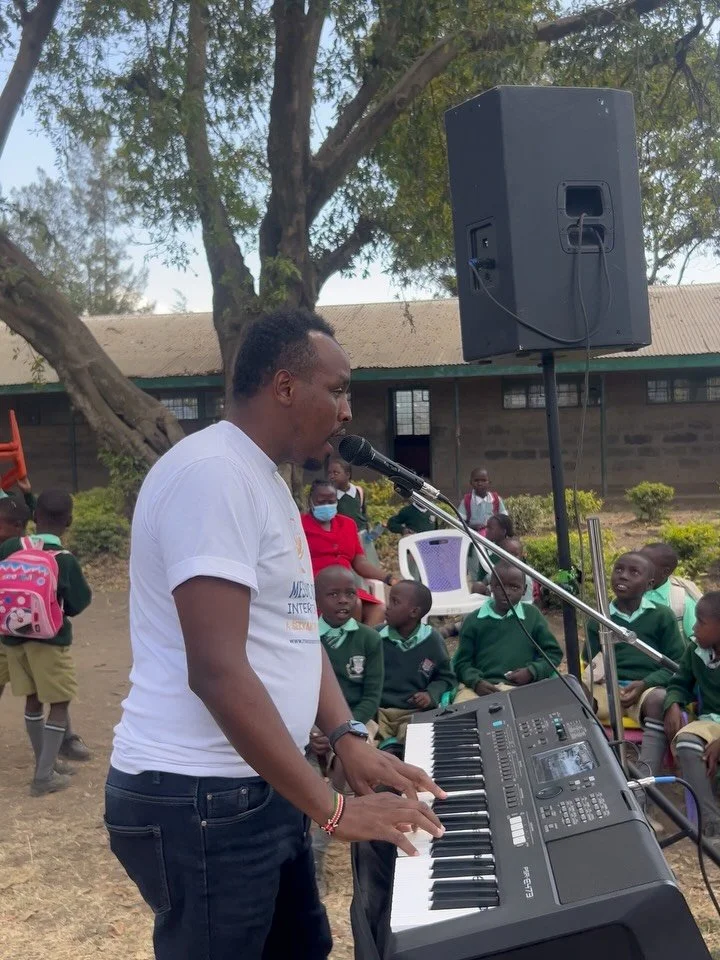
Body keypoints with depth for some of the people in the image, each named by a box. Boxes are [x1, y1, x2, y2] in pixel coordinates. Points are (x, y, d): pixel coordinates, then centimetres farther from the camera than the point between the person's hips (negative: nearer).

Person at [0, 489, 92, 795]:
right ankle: (45, 776, 2)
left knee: (33, 700, 17)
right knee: (59, 703, 5)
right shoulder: (65, 560, -15)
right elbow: (78, 603, -6)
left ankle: (44, 763, 29)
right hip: (49, 639, -5)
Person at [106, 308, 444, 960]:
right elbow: (216, 669, -26)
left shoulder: (266, 480, 12)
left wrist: (348, 739, 5)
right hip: (199, 801, -10)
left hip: (260, 787, 10)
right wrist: (333, 809, -22)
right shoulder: (212, 471, -20)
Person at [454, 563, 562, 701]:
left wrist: (532, 672, -1)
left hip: (519, 687, 0)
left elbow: (554, 652, 17)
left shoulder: (532, 615, 14)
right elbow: (462, 661, 11)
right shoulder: (473, 621, 12)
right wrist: (476, 681, -10)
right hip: (480, 686, 0)